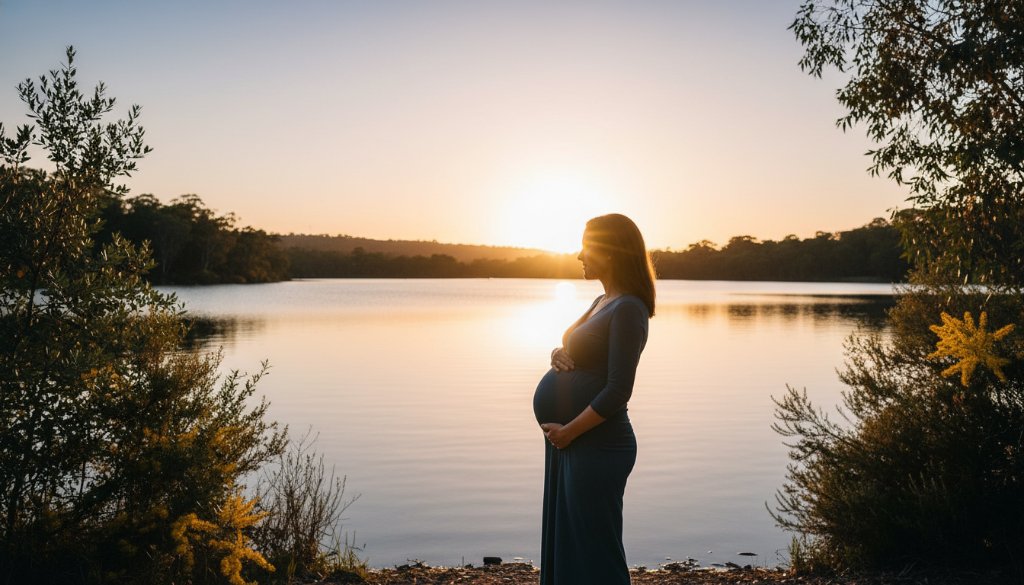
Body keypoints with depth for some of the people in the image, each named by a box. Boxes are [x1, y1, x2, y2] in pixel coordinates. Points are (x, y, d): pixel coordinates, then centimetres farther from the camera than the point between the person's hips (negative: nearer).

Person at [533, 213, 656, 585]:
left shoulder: (629, 308, -16)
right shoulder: (602, 302, 12)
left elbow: (618, 391, -21)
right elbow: (577, 353, 22)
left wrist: (568, 431, -16)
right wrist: (558, 355, -1)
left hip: (597, 446, -9)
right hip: (571, 442, 9)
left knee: (592, 552, 2)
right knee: (565, 539, 18)